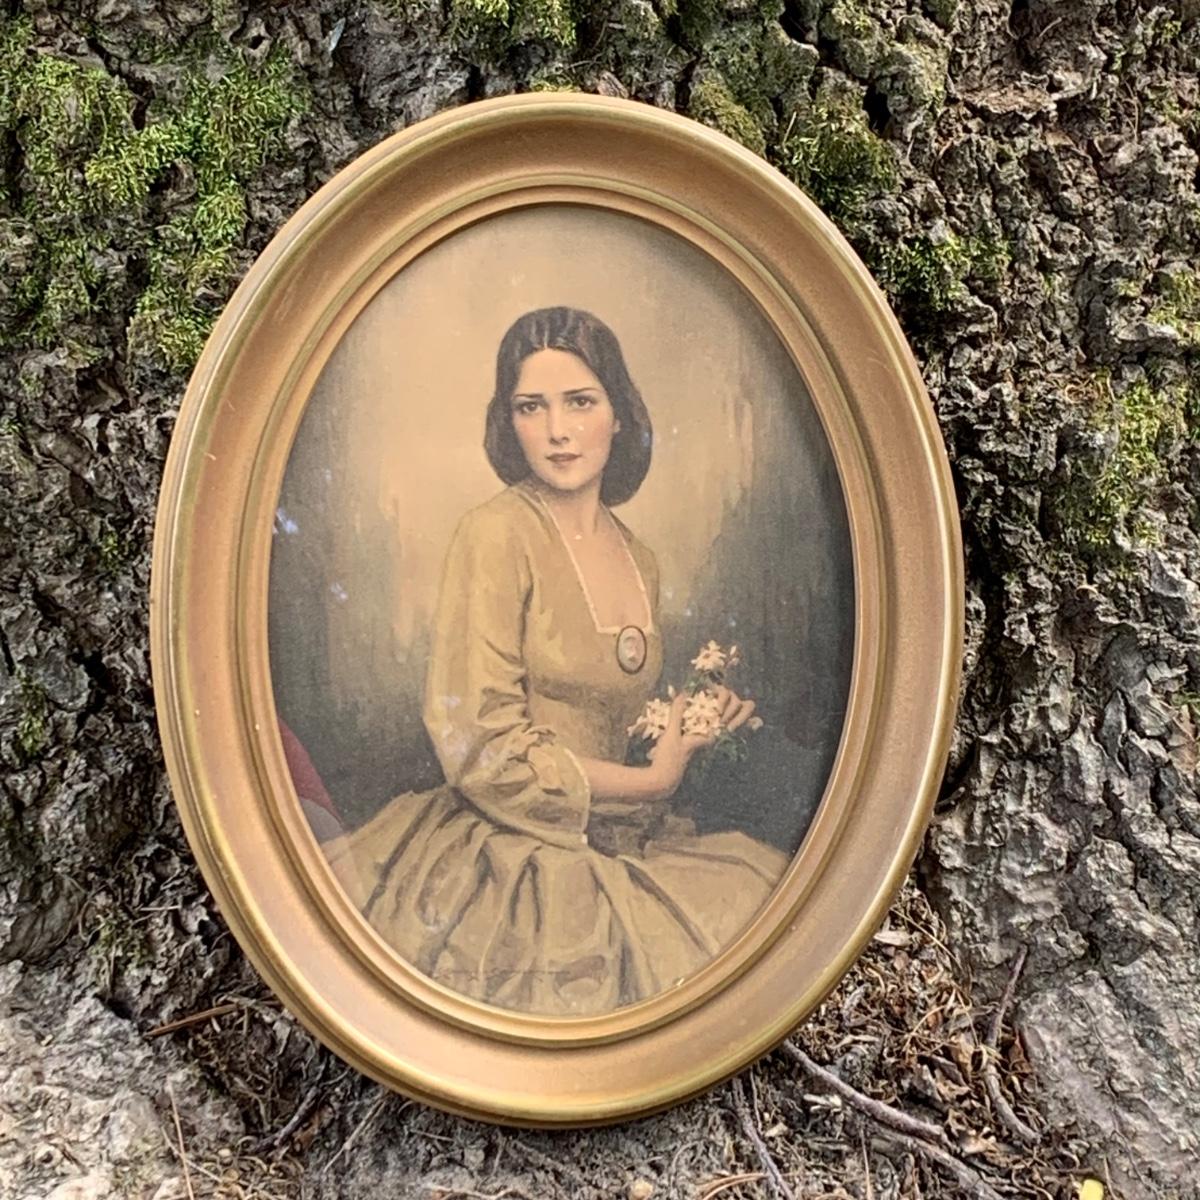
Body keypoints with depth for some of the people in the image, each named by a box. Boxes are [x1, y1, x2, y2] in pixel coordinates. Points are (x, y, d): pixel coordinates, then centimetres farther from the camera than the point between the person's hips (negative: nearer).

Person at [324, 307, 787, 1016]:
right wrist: (650, 781, -8)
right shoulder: (498, 534, -12)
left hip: (621, 851, 8)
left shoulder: (639, 560, 10)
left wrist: (689, 730, 1)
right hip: (516, 859, -7)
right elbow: (480, 745, -16)